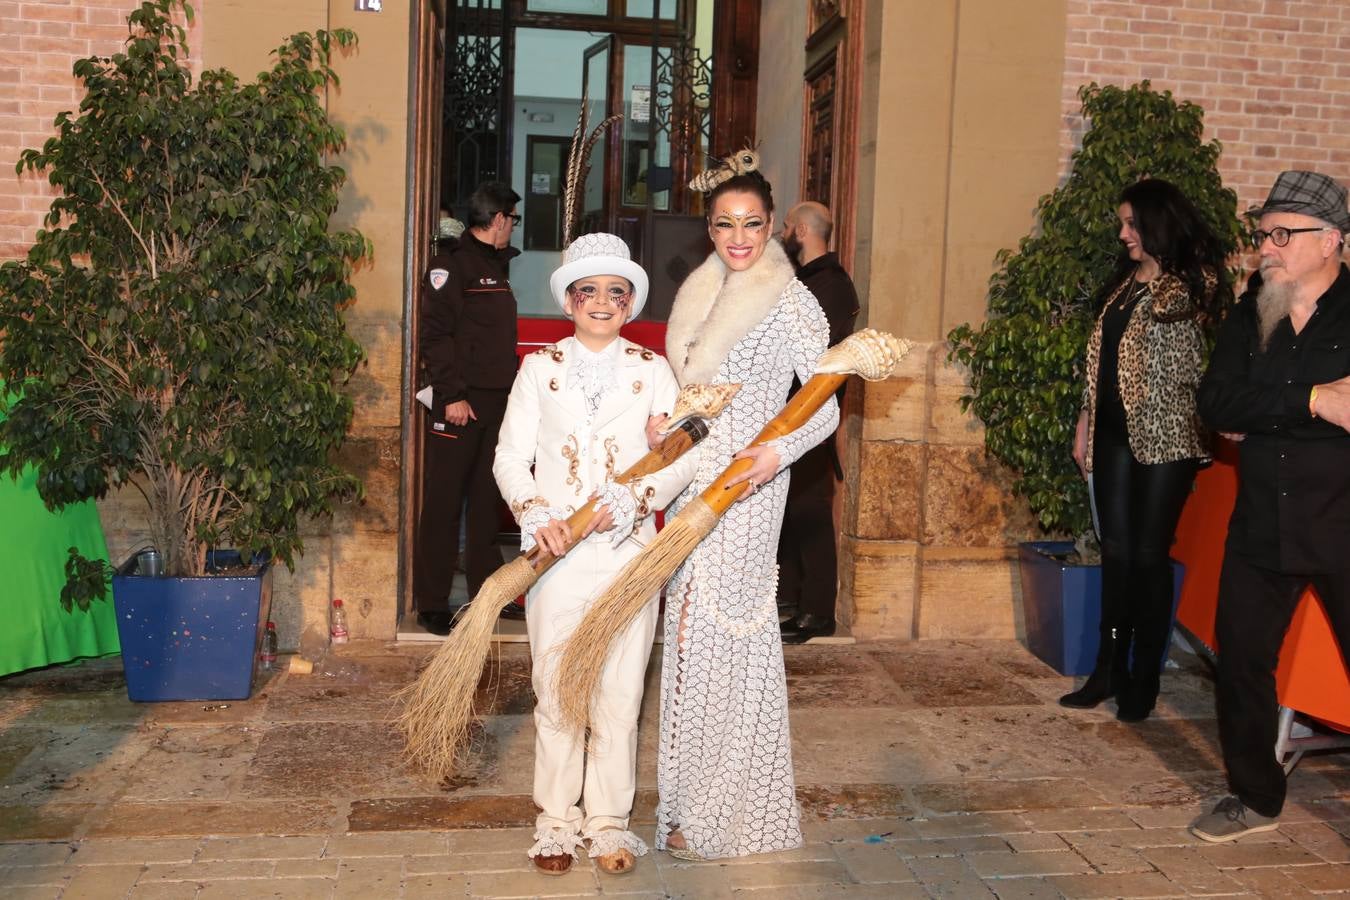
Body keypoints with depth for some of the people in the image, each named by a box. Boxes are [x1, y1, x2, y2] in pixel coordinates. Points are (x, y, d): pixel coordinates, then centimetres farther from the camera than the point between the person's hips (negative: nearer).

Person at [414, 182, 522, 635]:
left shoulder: (496, 265, 19)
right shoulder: (452, 262, -8)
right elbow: (434, 333, -15)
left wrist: (512, 389, 16)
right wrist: (452, 395, -20)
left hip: (496, 402, 9)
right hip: (459, 403, -9)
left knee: (486, 502, 13)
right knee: (444, 504, -3)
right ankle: (432, 603, 3)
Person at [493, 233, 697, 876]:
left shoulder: (652, 371, 7)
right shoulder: (540, 369, 7)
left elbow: (681, 455, 0)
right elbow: (510, 456, 1)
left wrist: (637, 498, -17)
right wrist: (534, 513, -16)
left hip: (629, 551, 0)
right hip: (556, 554, 0)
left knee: (619, 696, 4)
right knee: (556, 695, 5)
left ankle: (609, 823, 18)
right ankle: (556, 823, 19)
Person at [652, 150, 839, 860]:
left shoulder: (790, 302, -11)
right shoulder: (704, 294, 12)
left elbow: (826, 406, -17)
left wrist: (779, 451, -34)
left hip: (746, 484, -7)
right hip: (694, 475, 8)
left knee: (720, 630, -3)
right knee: (693, 627, 12)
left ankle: (713, 814, 12)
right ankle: (697, 796, 26)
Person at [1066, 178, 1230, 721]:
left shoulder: (1190, 287, -5)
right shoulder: (1124, 283, 15)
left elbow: (1199, 367, -10)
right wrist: (1086, 421, 16)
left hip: (1165, 435, -6)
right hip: (1114, 433, 6)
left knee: (1150, 554, -1)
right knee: (1116, 550, 8)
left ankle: (1143, 679, 9)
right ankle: (1109, 669, 16)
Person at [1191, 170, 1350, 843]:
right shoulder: (1250, 315, 8)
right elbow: (1216, 404, -6)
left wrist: (1260, 417, -15)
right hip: (1262, 527, 5)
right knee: (1241, 661, 12)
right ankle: (1255, 797, 30)